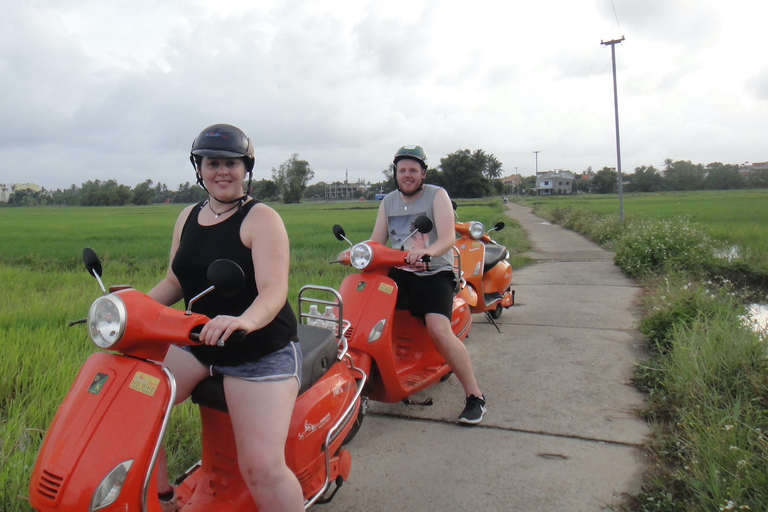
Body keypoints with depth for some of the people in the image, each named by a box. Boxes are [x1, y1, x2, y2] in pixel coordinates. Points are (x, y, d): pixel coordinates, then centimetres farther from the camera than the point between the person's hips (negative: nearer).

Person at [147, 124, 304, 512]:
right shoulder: (188, 217, 10)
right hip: (198, 342, 7)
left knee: (262, 467, -20)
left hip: (263, 351, -6)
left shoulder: (261, 218, -10)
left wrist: (244, 321, -43)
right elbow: (176, 281, 18)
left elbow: (274, 290, -22)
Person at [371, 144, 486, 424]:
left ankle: (475, 396, -9)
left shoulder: (437, 195, -2)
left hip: (434, 272, -5)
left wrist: (428, 251, -38)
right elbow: (376, 243, 10)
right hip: (398, 272, 5)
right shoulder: (388, 202, 14)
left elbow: (448, 238, -17)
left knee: (439, 330, -26)